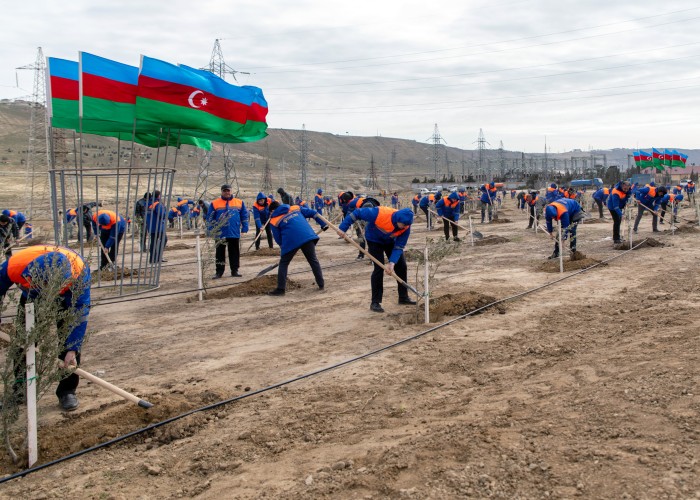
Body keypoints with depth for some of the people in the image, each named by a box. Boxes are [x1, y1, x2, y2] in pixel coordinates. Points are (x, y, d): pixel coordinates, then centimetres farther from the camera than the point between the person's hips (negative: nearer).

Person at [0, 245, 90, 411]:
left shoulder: (80, 271, -43)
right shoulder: (15, 265, -41)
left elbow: (80, 313, -37)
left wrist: (72, 350, -39)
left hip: (68, 299, -2)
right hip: (31, 298, 2)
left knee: (70, 342, -13)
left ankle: (67, 391, 2)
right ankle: (20, 391, 21)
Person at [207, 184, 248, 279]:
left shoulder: (239, 202, 3)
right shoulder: (215, 203, -1)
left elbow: (244, 216, 7)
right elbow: (210, 218, 2)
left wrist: (244, 228, 1)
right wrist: (212, 229, -6)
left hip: (235, 233, 1)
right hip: (220, 234, -1)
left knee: (234, 252, 9)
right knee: (220, 253, 6)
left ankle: (235, 270, 18)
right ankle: (219, 271, 13)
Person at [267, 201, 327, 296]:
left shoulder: (274, 221, 12)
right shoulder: (296, 208, 20)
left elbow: (278, 239, 13)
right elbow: (312, 213, 18)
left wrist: (283, 247, 29)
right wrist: (323, 224, 24)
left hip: (291, 241, -3)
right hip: (307, 237, 3)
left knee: (283, 263, 13)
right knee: (313, 260, 17)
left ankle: (281, 289, 9)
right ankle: (321, 284, 18)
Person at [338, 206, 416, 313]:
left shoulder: (406, 227, -27)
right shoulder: (380, 214, -41)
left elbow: (399, 247, -22)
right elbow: (358, 213, -32)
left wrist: (392, 263, -35)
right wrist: (343, 228, -31)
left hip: (390, 241, 5)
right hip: (374, 240, -5)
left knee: (401, 266, 3)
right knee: (379, 268, -16)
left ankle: (403, 297, 19)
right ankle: (375, 302, -9)